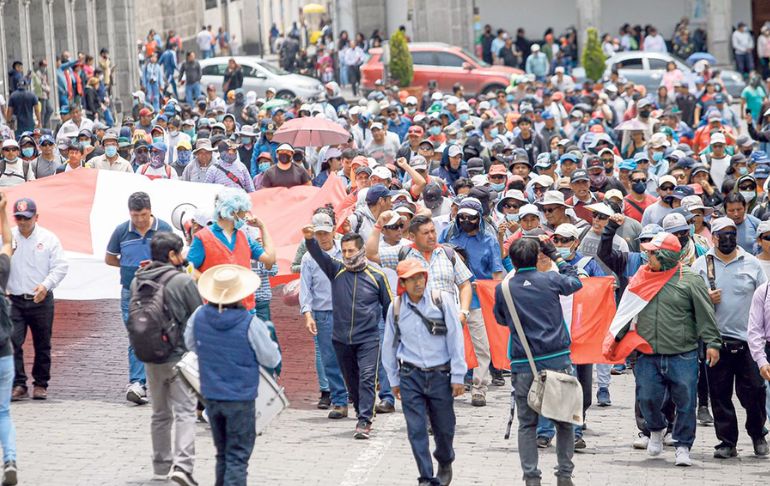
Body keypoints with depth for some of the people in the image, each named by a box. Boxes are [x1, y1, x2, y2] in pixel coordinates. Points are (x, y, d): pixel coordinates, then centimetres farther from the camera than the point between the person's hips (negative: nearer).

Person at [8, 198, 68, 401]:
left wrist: (46, 285, -17)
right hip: (14, 300, 0)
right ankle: (18, 384, -9)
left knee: (42, 345, 7)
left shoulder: (49, 239, 1)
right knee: (12, 342, -12)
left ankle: (40, 384, 19)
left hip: (41, 301, 0)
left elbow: (61, 267, -1)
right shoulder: (7, 238, 3)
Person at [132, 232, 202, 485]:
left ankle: (161, 464, 24)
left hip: (151, 359, 5)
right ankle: (182, 464, -19)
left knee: (160, 414, 18)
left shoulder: (137, 282, 2)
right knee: (185, 412, -6)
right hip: (180, 357, -5)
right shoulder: (184, 281, -13)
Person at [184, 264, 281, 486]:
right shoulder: (250, 324, -20)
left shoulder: (199, 317, -6)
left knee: (223, 453, 20)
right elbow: (272, 359, -9)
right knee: (238, 456, 1)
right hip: (240, 398, -5)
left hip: (211, 396, 5)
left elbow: (190, 345, 12)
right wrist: (265, 334, 8)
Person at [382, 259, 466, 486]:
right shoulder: (396, 308, 1)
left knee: (444, 428, 10)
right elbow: (389, 346, 12)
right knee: (416, 430, -5)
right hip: (410, 376, 1)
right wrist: (394, 380, 15)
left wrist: (457, 376, -4)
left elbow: (455, 338, -3)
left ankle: (445, 464, 38)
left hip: (440, 374, -1)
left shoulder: (442, 300, -6)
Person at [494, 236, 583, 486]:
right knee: (564, 421, 11)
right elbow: (575, 282, 20)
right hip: (557, 360, 0)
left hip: (523, 366, 0)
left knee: (527, 424, 6)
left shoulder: (502, 289, -1)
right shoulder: (550, 280, -2)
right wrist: (555, 255, 26)